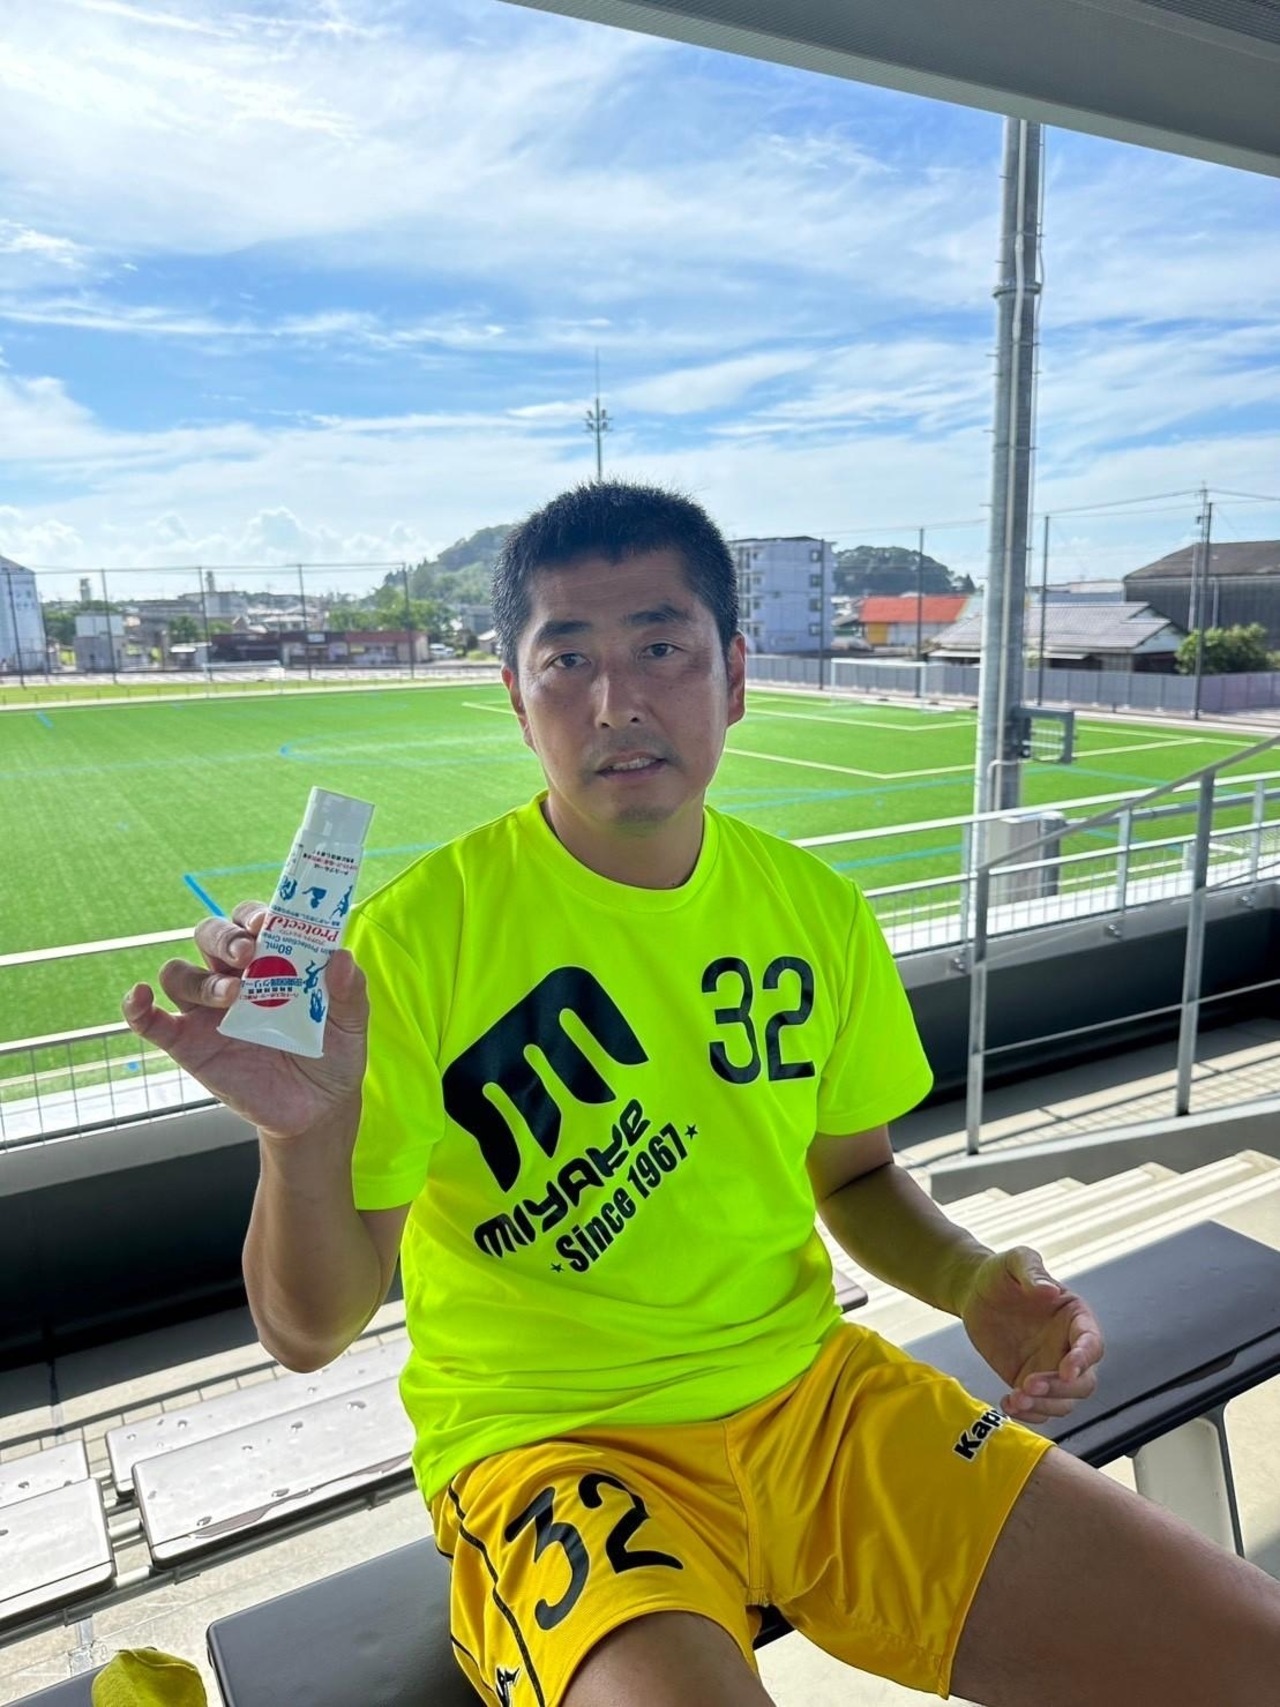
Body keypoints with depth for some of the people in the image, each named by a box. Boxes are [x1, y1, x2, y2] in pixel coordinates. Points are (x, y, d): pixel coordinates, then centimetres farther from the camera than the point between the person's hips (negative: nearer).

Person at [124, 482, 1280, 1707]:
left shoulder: (816, 910, -3)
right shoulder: (421, 930, -16)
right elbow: (310, 1331, -14)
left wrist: (973, 1281, -7)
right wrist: (302, 1137, -34)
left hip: (814, 1391, 4)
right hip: (551, 1442, -3)